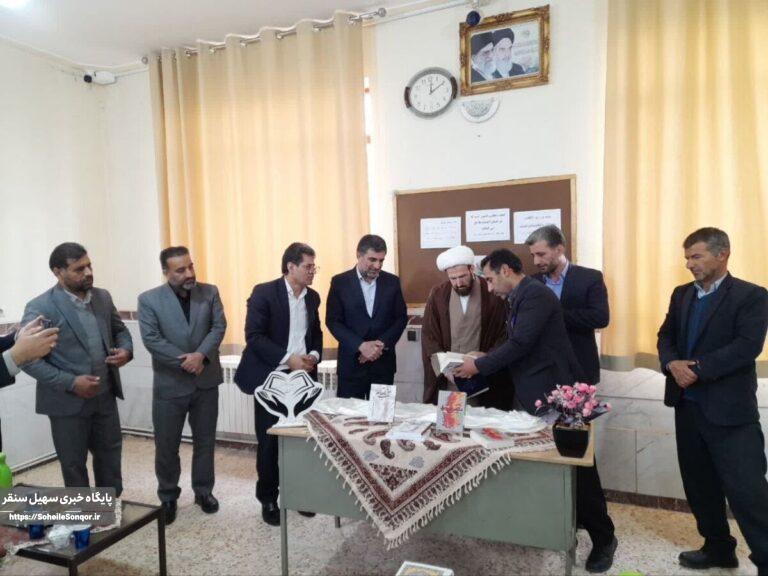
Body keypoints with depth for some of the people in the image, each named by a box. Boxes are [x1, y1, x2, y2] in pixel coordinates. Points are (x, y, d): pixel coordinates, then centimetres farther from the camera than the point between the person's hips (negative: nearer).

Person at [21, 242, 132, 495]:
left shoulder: (103, 297, 2)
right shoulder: (40, 308, -15)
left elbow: (120, 329, 14)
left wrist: (126, 349, -8)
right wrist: (70, 383, -21)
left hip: (105, 395, 5)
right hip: (67, 402, -5)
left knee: (110, 453, 17)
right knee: (73, 462, 13)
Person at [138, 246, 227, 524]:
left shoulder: (210, 292, 0)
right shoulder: (149, 300, -7)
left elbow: (219, 327, -6)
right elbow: (151, 339, -13)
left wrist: (201, 355, -21)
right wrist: (185, 362, -17)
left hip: (206, 381, 2)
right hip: (169, 384, -2)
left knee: (205, 441, 13)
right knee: (166, 445, 9)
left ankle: (204, 491, 30)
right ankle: (168, 497, 28)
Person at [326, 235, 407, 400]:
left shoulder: (392, 282, 4)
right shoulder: (340, 282, -3)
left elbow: (401, 317, 5)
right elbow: (333, 321, -6)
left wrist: (382, 344, -10)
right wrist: (361, 346, -16)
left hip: (383, 362, 2)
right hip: (351, 362, -2)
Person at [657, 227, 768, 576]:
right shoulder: (682, 294, 12)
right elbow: (665, 335, 9)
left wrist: (697, 369, -20)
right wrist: (672, 363, -11)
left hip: (729, 408, -6)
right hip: (688, 404, 7)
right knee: (699, 484, 16)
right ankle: (718, 548, 33)